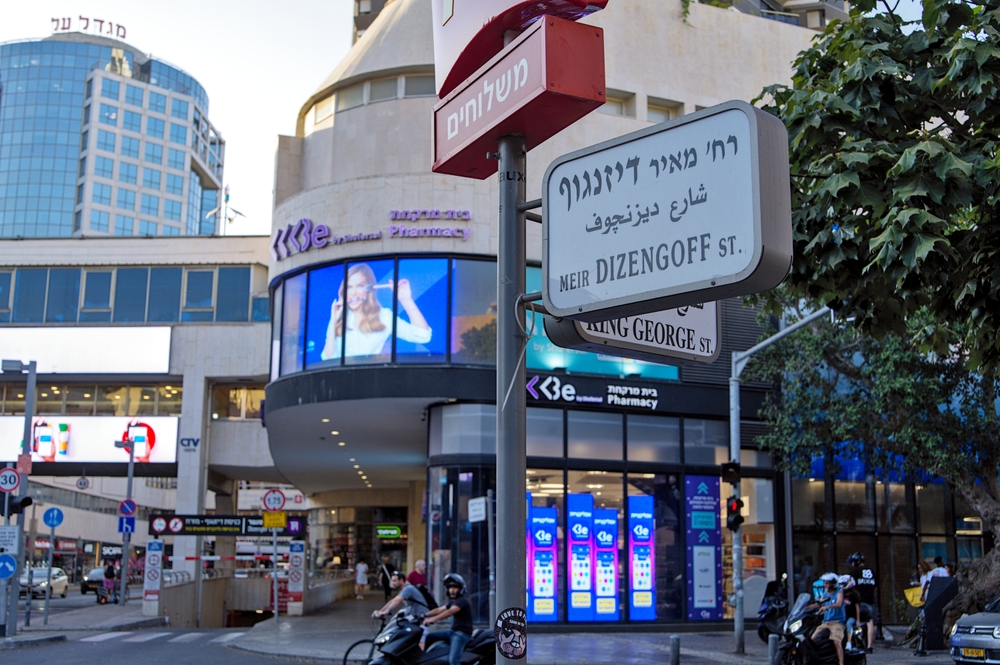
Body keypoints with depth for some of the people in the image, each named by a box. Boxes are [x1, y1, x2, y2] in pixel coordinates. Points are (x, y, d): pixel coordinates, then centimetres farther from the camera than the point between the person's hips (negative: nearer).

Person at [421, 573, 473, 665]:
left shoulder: (462, 600, -13)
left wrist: (433, 619, -38)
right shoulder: (453, 602, 19)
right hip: (453, 631, 10)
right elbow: (439, 610, 15)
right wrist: (424, 615, 1)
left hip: (462, 633, -10)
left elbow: (450, 612, -28)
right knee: (428, 637, 5)